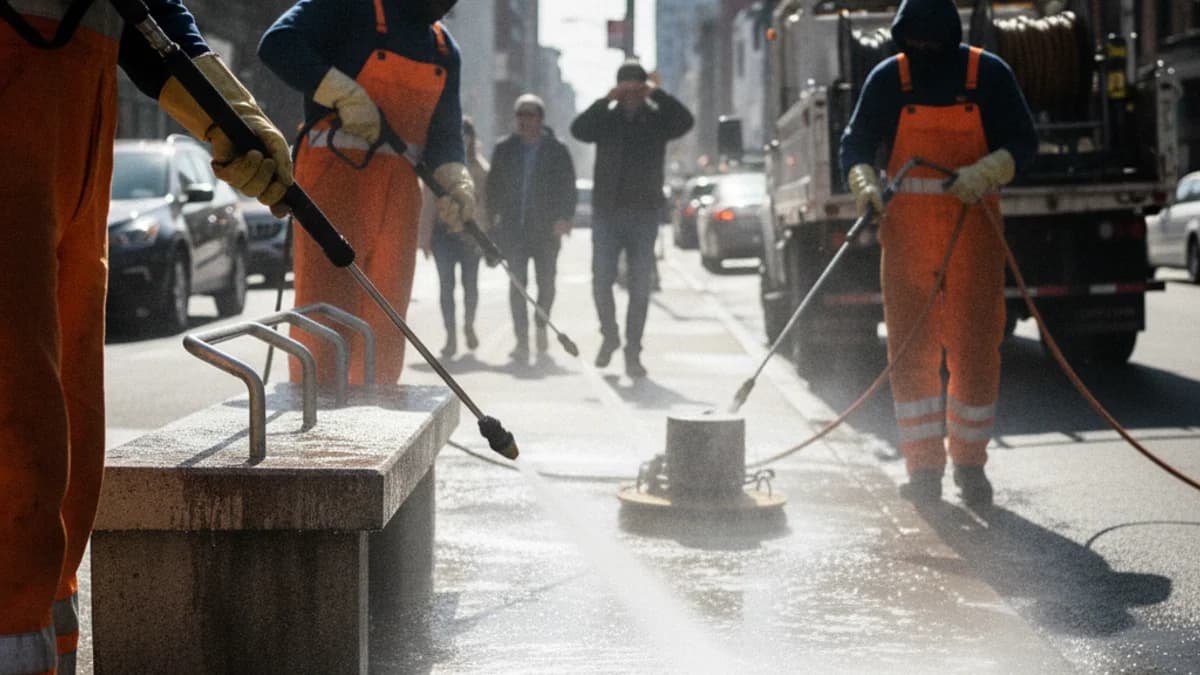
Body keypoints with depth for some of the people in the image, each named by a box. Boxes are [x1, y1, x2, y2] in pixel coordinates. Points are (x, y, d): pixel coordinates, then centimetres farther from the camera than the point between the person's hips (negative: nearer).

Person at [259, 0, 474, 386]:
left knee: (386, 320, 9)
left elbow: (445, 130, 16)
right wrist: (346, 95, -21)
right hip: (335, 172, -7)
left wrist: (457, 183, -3)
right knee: (326, 309, -10)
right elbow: (277, 44, -14)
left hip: (400, 191, 7)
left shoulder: (444, 48, 18)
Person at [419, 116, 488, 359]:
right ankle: (451, 337, -2)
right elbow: (428, 202, 3)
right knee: (446, 283, -4)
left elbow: (486, 202, 3)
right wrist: (426, 236, -2)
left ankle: (469, 325, 31)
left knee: (470, 283, 5)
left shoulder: (479, 168, 4)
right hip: (444, 231, 0)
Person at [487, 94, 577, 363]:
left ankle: (541, 326, 32)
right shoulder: (504, 149, 8)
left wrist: (564, 218, -13)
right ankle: (522, 341, -6)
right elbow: (494, 186, 12)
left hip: (546, 229, -1)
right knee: (517, 283, -6)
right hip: (513, 228, 1)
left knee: (546, 281, 5)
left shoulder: (556, 150, 2)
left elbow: (568, 187, 0)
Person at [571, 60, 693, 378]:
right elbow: (579, 129, -13)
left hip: (644, 214, -1)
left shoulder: (656, 118, 3)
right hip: (606, 211, 1)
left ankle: (633, 352, 7)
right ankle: (609, 336, 24)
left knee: (640, 286, 1)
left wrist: (657, 94, -20)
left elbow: (684, 121, -16)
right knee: (601, 280, 0)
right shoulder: (606, 117, 5)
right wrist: (607, 100, -20)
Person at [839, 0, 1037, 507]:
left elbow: (1022, 142, 0)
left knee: (976, 347, 2)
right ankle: (923, 467, 5)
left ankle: (969, 462, 15)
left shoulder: (988, 75, -1)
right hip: (908, 231, 1)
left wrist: (982, 174, -19)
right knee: (911, 348, -1)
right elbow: (856, 144, 6)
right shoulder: (888, 79, 2)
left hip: (974, 228, -1)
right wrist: (864, 182, -15)